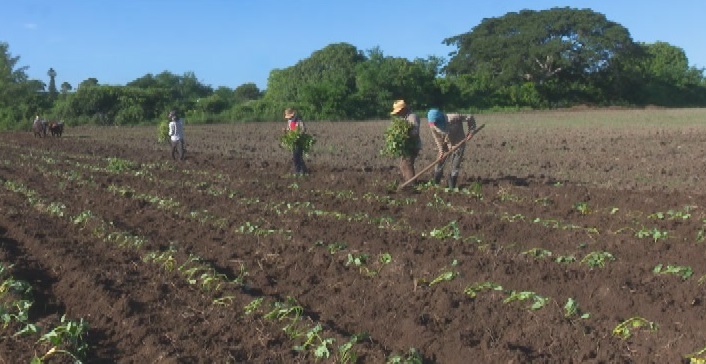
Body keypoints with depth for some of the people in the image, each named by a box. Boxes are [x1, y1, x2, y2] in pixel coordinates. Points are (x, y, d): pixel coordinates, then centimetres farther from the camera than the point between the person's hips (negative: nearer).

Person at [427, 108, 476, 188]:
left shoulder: (453, 118, -33)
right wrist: (441, 150, -10)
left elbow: (470, 118, -22)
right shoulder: (432, 126, -20)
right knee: (439, 164, 6)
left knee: (455, 168, -1)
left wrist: (470, 131, -19)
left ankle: (452, 187, 10)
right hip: (446, 145, 4)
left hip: (458, 145, -4)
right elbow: (438, 139, -4)